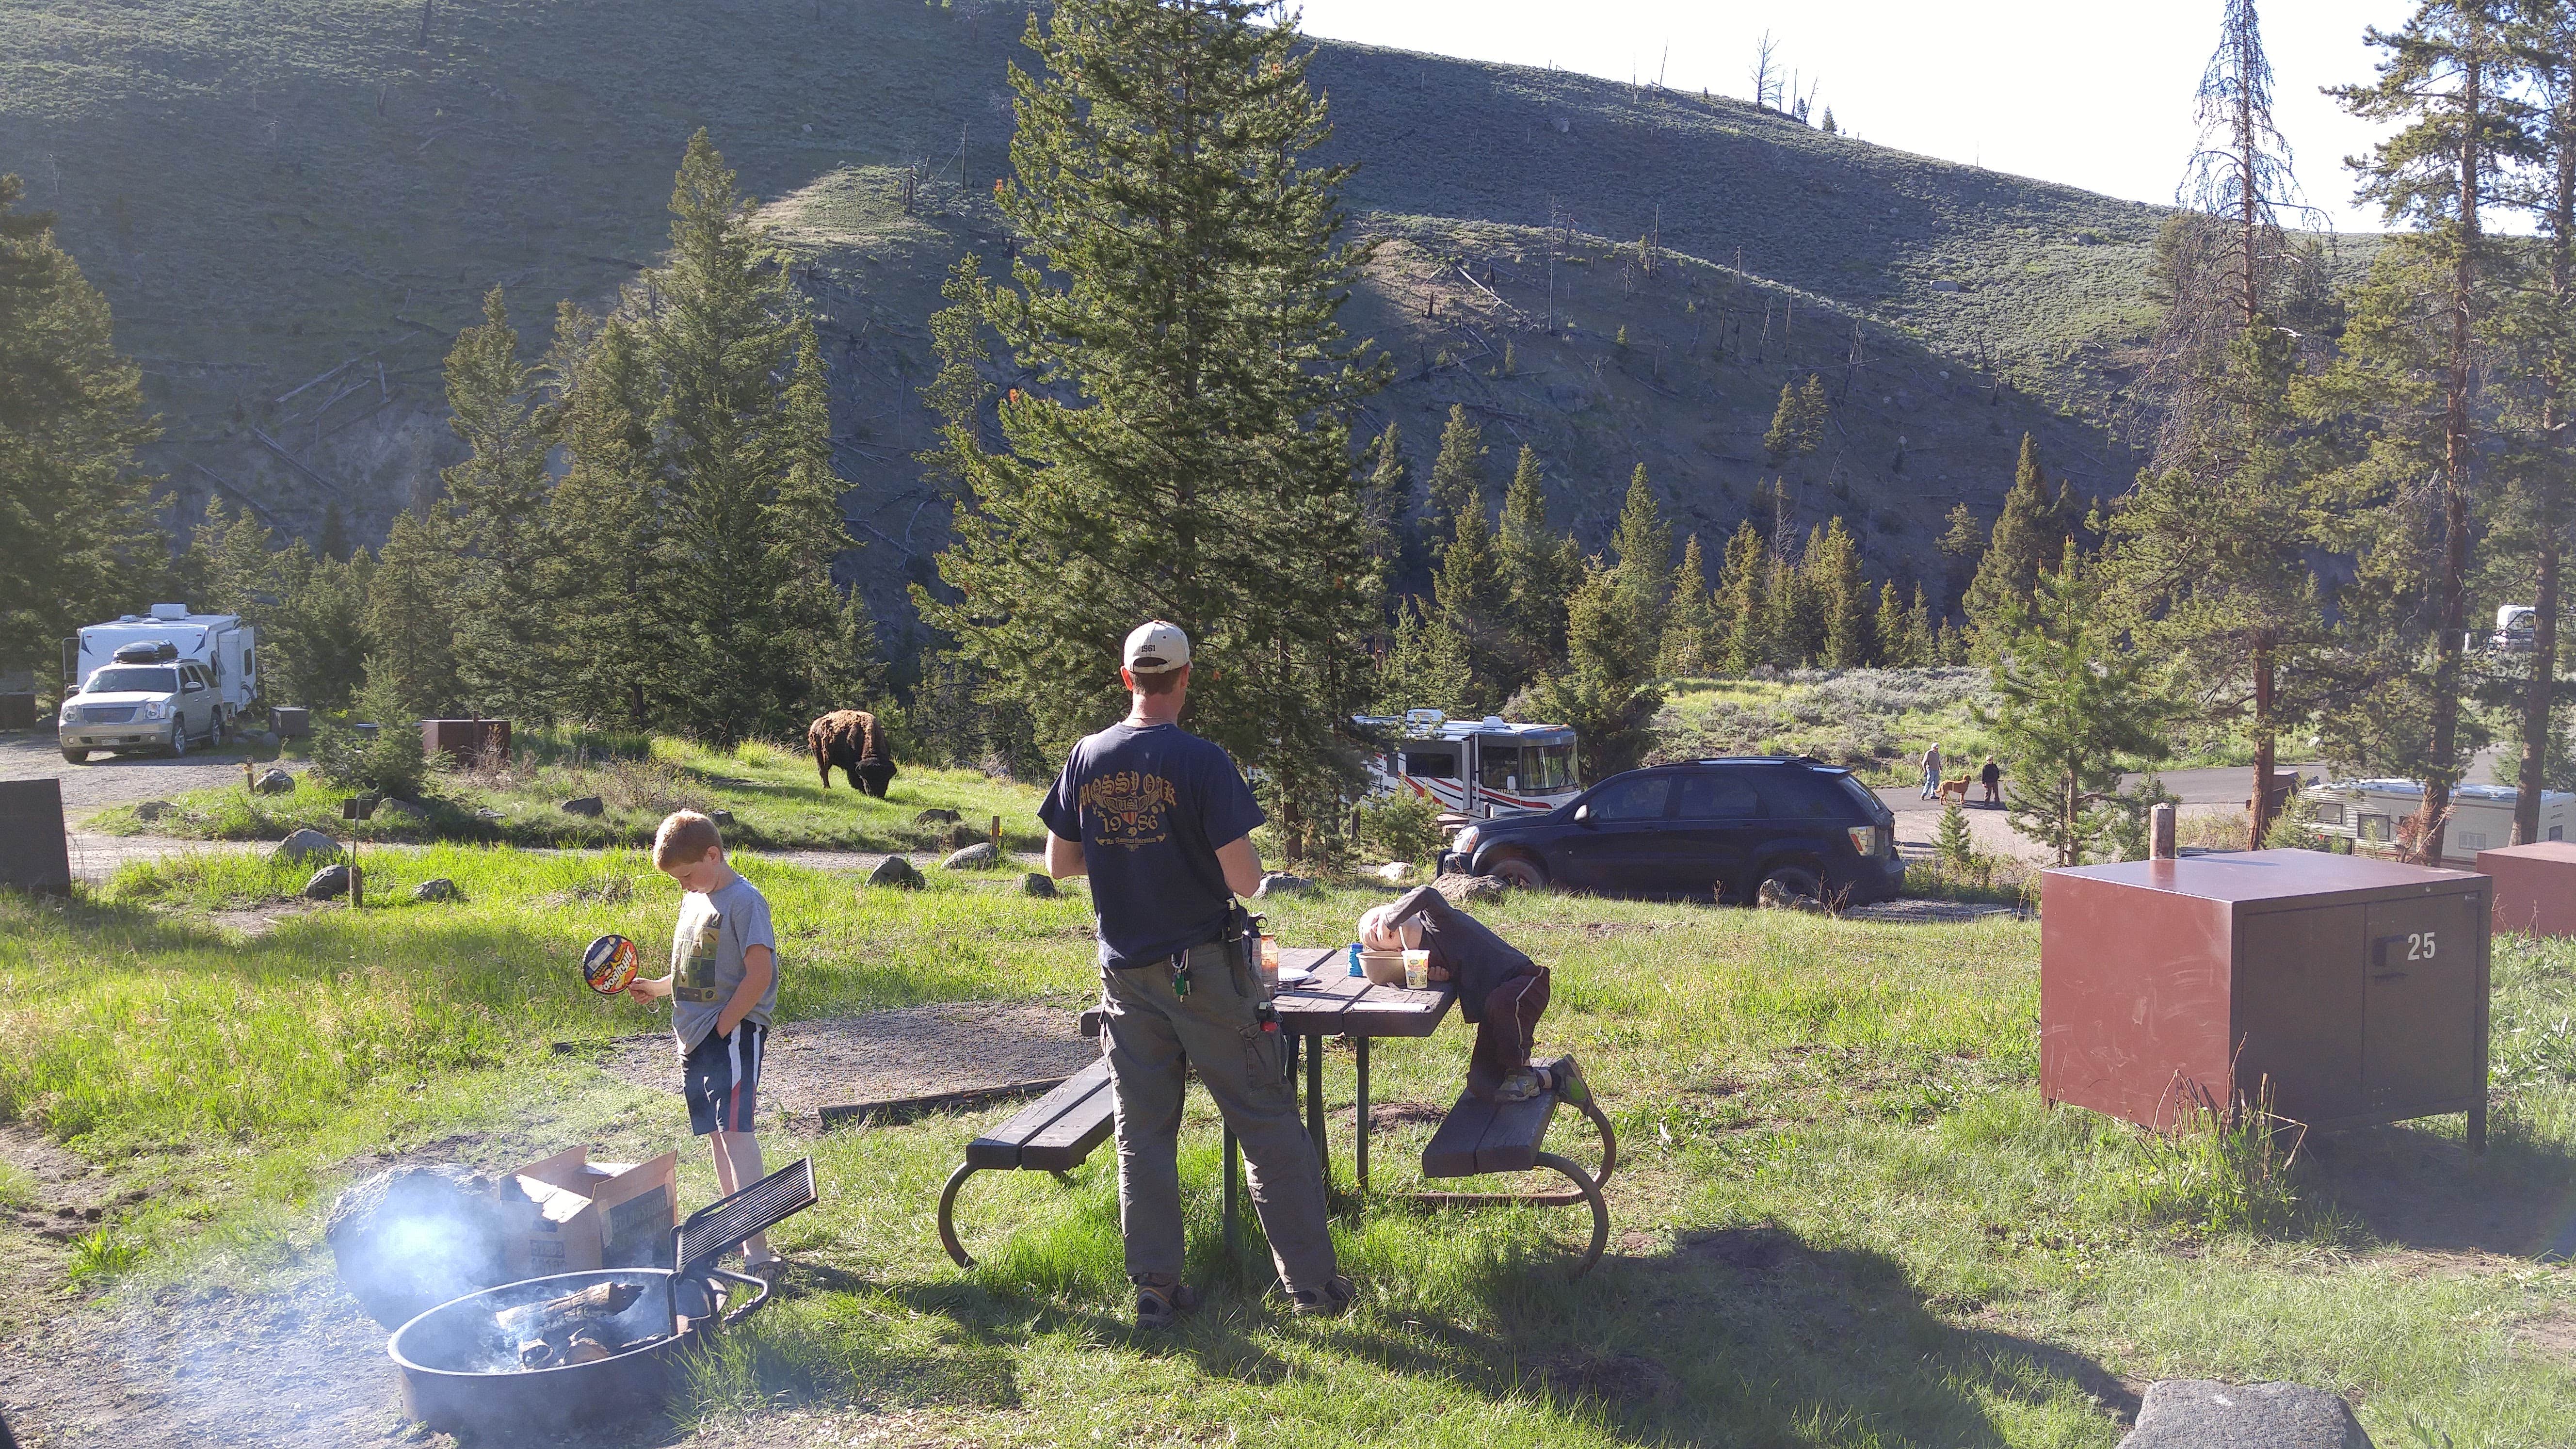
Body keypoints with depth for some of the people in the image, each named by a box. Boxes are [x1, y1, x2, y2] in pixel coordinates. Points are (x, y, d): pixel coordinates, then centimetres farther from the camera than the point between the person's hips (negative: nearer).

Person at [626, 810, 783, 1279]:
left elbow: (759, 976, -18)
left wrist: (722, 1028, -16)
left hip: (734, 1032, -9)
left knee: (734, 1130, -17)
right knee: (716, 1134, 13)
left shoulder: (743, 901, -12)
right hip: (696, 1037, 9)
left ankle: (757, 1249, -21)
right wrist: (657, 987, 13)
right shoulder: (694, 900, 16)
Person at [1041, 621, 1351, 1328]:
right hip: (1205, 968, -4)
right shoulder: (1200, 760, -14)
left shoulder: (1087, 758, 1)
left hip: (1126, 973, 4)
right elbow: (1243, 878, -16)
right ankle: (1312, 1280, 9)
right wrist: (1241, 854, 5)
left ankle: (1155, 1288, 15)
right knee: (1268, 1123, 4)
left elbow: (1059, 862, 9)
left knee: (1143, 1132, 11)